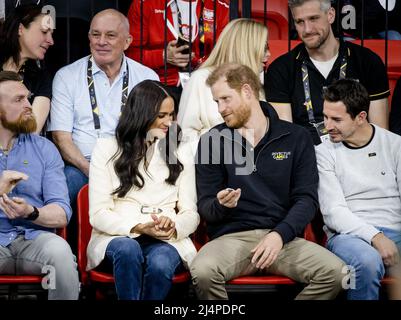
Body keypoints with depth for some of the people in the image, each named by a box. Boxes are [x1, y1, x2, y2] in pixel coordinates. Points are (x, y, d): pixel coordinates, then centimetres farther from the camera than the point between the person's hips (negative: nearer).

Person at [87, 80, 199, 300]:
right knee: (128, 249, -37)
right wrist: (139, 228, -16)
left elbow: (191, 213, 11)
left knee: (160, 263, -34)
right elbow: (98, 214, 1)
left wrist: (174, 227, -14)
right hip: (118, 237, -1)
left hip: (166, 241, 1)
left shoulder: (180, 154, 18)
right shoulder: (106, 149, 10)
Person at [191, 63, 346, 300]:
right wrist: (221, 205, -18)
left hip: (282, 237, 1)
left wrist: (279, 234, -15)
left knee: (336, 273, -26)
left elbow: (306, 199, 2)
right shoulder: (212, 141, 7)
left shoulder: (296, 138, 8)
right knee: (202, 272, -34)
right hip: (232, 236, -1)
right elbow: (205, 206, 6)